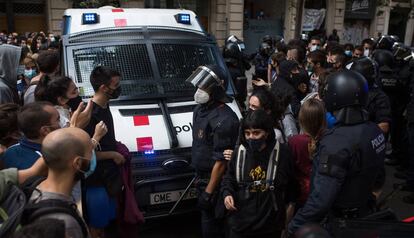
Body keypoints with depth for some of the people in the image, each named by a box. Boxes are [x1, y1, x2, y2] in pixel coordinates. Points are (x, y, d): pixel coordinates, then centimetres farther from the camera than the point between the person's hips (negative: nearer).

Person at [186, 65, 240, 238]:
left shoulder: (224, 119, -24)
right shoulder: (200, 109, 4)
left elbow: (221, 161, -23)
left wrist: (208, 192, -20)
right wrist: (199, 175, 18)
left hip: (215, 180, -8)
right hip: (203, 176, 8)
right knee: (207, 219, 22)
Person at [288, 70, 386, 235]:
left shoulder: (336, 141, -32)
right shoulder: (374, 130, -7)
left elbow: (321, 199, -33)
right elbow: (377, 173, 9)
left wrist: (295, 228, -24)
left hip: (341, 222, -7)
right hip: (365, 211, 7)